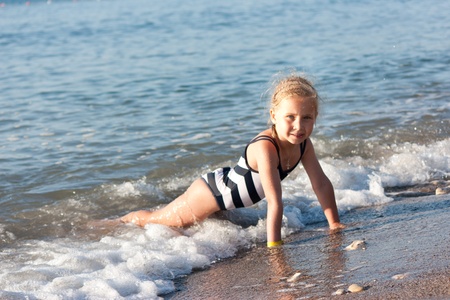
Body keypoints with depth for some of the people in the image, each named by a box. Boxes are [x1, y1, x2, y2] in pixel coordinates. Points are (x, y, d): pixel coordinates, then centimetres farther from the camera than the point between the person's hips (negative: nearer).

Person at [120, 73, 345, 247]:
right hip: (212, 192, -8)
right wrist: (274, 244, -40)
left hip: (228, 191, 8)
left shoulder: (303, 143, -17)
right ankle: (121, 222, 40)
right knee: (156, 222, 11)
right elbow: (275, 202, -41)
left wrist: (334, 223, -6)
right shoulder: (265, 148, -41)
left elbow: (321, 184, -7)